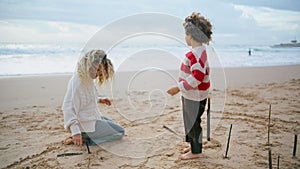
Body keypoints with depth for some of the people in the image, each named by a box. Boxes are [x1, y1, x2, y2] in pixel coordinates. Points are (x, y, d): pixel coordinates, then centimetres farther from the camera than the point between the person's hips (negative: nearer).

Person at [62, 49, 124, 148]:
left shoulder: (88, 79, 3)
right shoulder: (77, 82, -26)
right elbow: (68, 108, -31)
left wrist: (99, 100, 11)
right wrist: (75, 131, -38)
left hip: (94, 117, 10)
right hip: (87, 124, -10)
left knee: (115, 127, 30)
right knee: (120, 132, -1)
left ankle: (85, 136, 12)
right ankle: (83, 139, -7)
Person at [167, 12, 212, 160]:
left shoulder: (196, 54, -25)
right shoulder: (200, 51, 9)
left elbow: (197, 77, -31)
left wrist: (179, 88, -26)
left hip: (194, 96, -10)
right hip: (192, 94, 10)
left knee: (193, 123, 3)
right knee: (191, 122, 21)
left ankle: (195, 151, 18)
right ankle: (194, 146, 36)